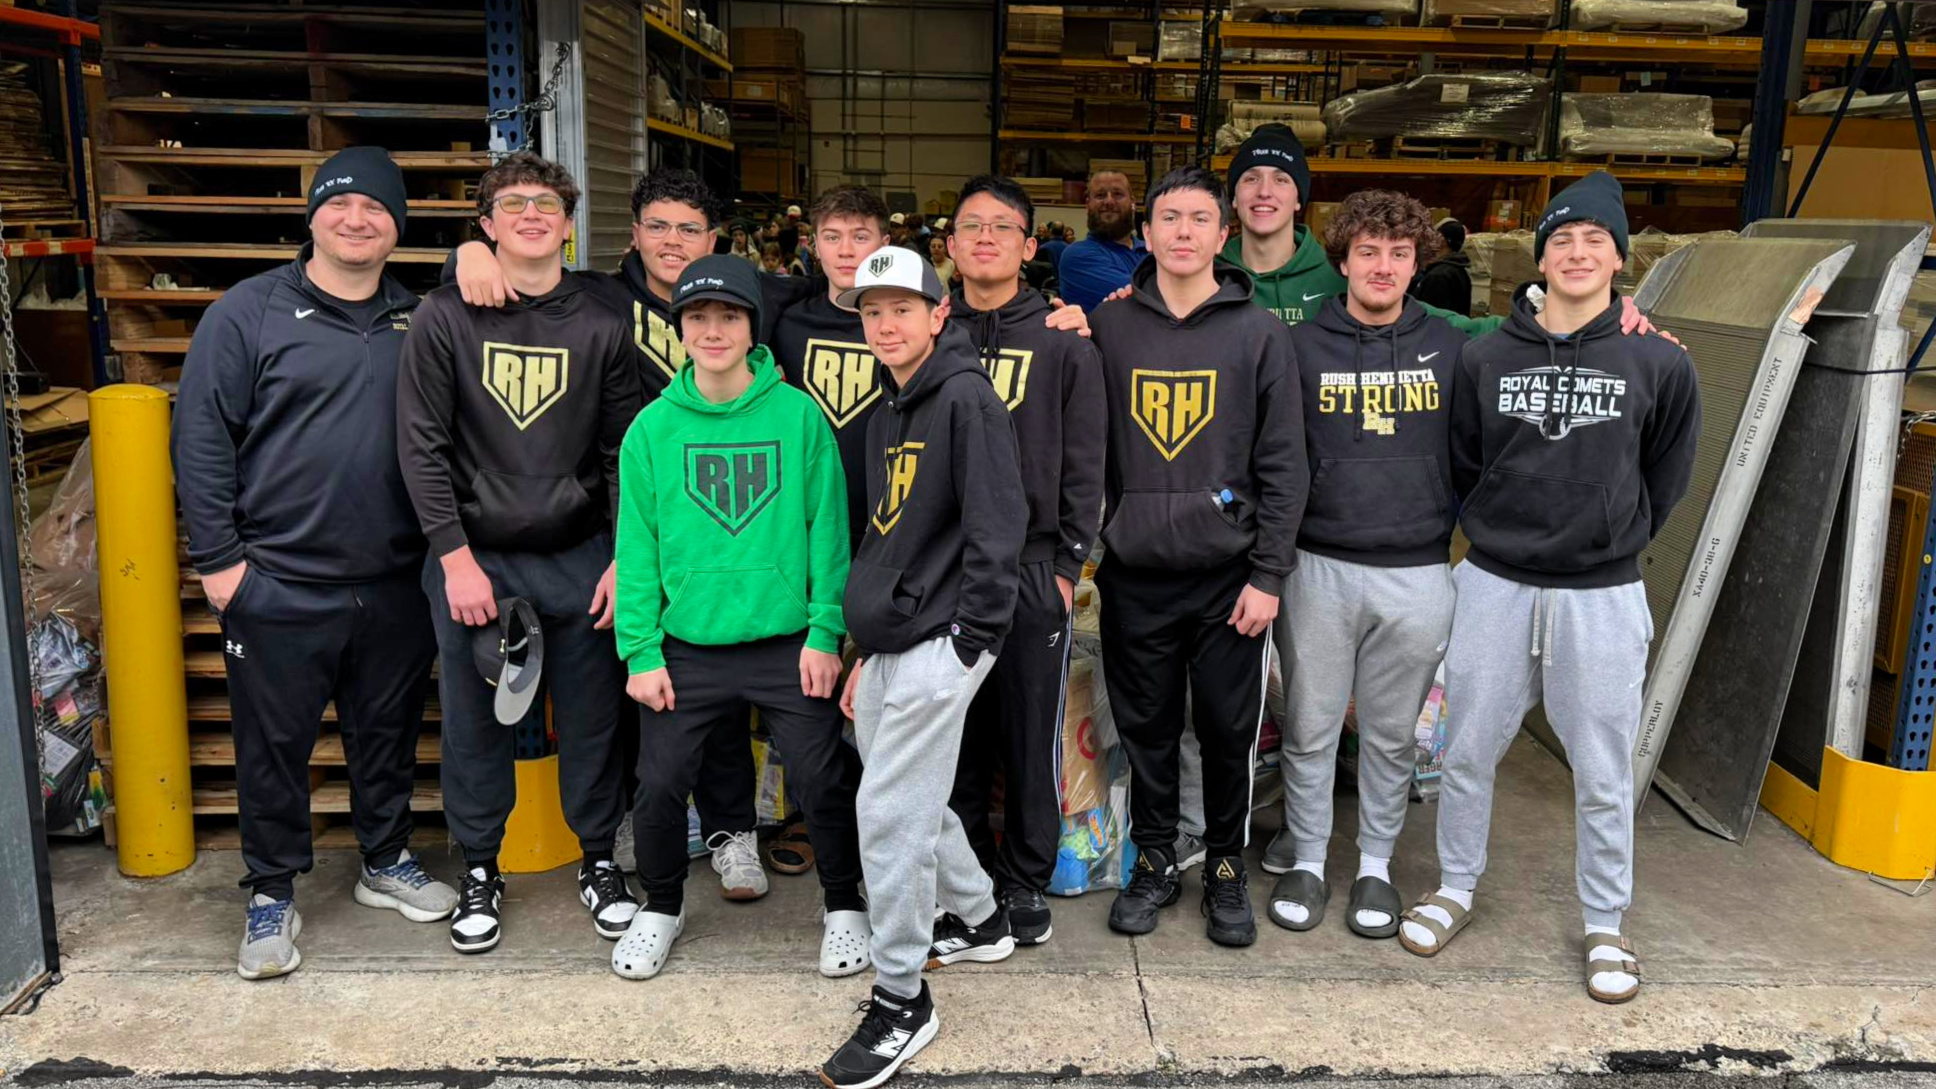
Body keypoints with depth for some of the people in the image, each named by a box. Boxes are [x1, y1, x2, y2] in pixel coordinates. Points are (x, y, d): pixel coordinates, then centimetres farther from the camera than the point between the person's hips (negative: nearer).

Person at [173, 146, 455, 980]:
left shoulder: (418, 322, 8)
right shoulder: (250, 311, -2)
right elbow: (200, 438, -5)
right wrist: (218, 558, -8)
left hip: (395, 587, 3)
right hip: (279, 589, -3)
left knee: (389, 735, 16)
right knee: (273, 747, 7)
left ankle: (386, 862, 36)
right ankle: (272, 895, 24)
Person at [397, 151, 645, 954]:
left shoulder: (601, 326, 3)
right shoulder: (445, 317, -1)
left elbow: (625, 452, 4)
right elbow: (421, 446, -4)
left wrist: (625, 558, -3)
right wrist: (456, 558, -9)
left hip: (580, 559, 1)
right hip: (474, 559, -1)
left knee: (592, 719, 8)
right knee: (475, 724, 8)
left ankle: (599, 860, 28)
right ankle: (480, 870, 27)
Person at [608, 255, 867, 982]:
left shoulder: (798, 415, -4)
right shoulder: (653, 427, 0)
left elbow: (828, 528, -4)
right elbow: (636, 544, 0)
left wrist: (825, 633, -9)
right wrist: (640, 649, -5)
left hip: (788, 643, -1)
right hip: (687, 648, 1)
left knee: (823, 780, 3)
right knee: (660, 785, 6)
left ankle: (844, 907, 28)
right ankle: (662, 907, 33)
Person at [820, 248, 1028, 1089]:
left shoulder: (967, 398, -10)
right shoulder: (888, 413, 17)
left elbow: (998, 524, -16)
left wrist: (970, 637, -17)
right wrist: (866, 652, 19)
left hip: (939, 642, -9)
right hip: (892, 641, 9)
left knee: (889, 813, -7)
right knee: (912, 803, 18)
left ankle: (900, 1002, 6)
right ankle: (978, 919, 40)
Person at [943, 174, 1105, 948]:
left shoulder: (1063, 341, 4)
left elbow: (1084, 463, 2)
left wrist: (1070, 563, -4)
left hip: (1033, 568, -1)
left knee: (1031, 735, 6)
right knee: (953, 734, 8)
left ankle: (1027, 878, 21)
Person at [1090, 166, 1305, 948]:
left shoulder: (1260, 333, 0)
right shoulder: (1109, 327, 4)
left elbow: (1283, 465, -1)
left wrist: (1269, 575, -6)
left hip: (1227, 574, -1)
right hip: (1134, 574, 1)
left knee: (1229, 734, 8)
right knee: (1146, 730, 11)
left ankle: (1227, 869, 27)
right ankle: (1154, 863, 29)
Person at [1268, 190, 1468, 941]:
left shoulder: (1450, 347, 5)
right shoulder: (1300, 346, 1)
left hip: (1418, 573, 1)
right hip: (1320, 568, -1)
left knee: (1392, 732, 12)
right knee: (1310, 728, 7)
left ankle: (1376, 866, 27)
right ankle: (1306, 862, 23)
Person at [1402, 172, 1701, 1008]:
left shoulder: (1658, 364, -3)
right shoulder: (1484, 359, 0)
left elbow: (1666, 476, 10)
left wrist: (1618, 539, 9)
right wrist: (1494, 532, 7)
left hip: (1602, 595, -1)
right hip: (1494, 586, 1)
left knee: (1603, 774, 7)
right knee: (1467, 754, 11)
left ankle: (1606, 926, 25)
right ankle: (1455, 891, 31)